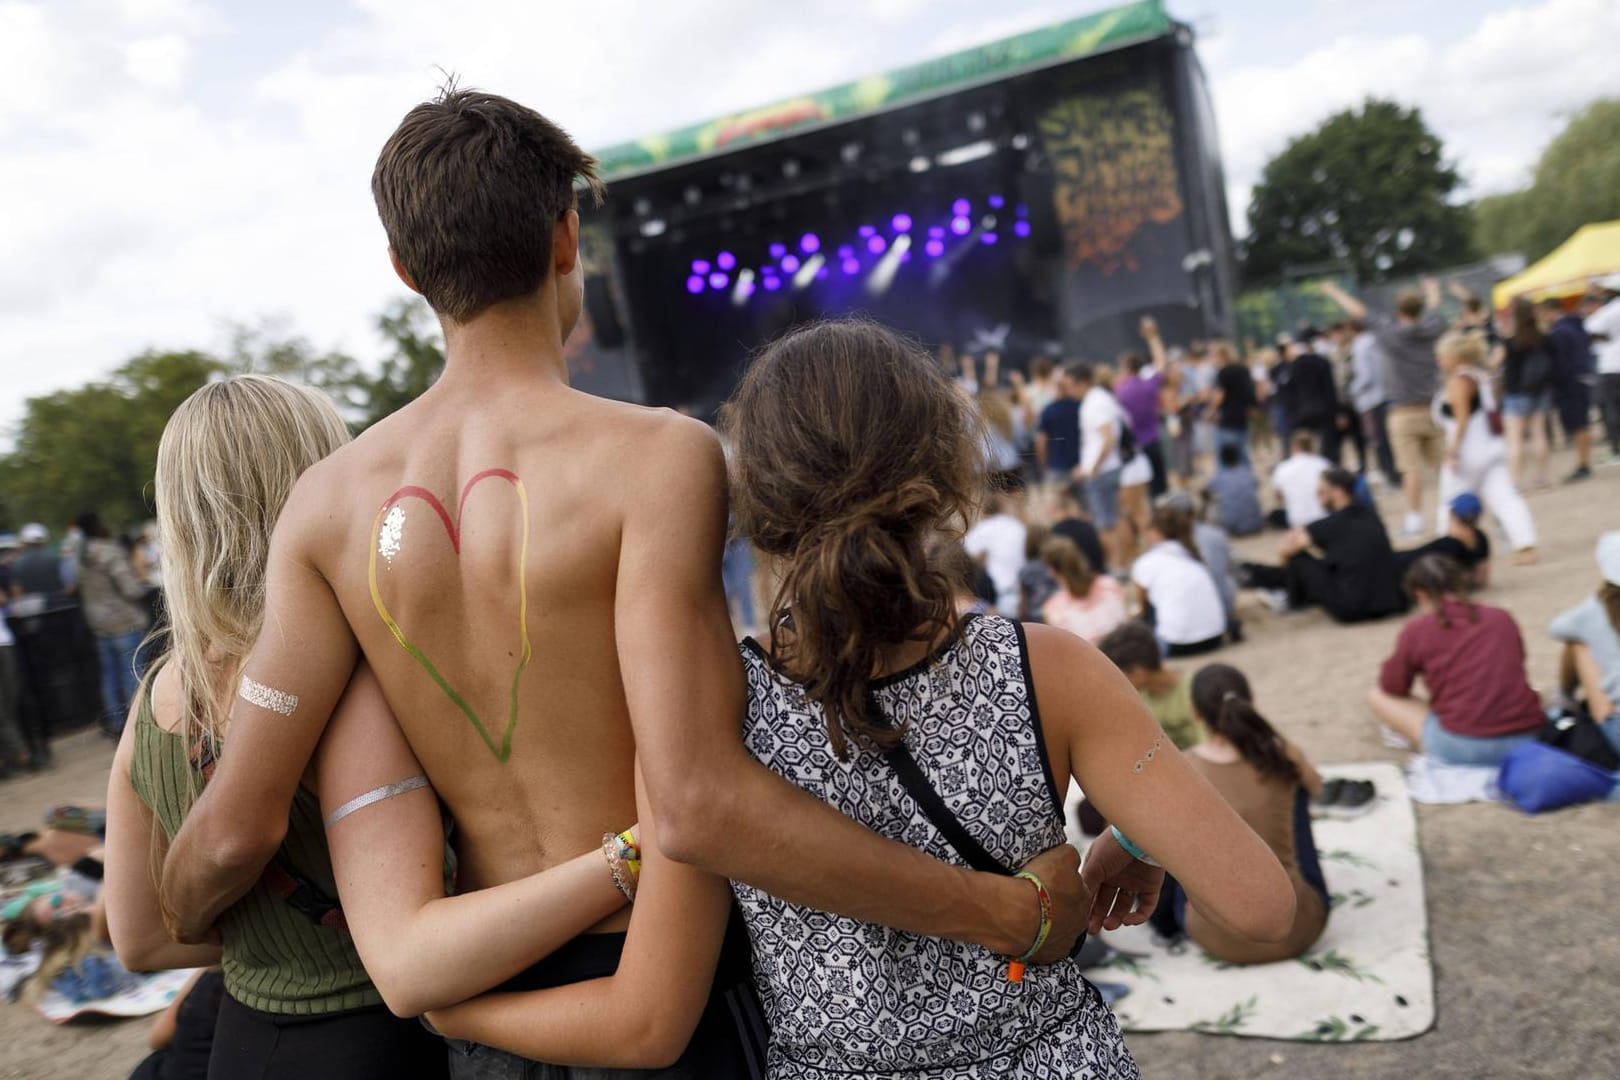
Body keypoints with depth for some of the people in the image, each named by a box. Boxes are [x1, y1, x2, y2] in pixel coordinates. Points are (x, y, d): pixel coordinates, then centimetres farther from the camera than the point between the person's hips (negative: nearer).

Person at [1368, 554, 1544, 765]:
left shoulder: (1416, 629, -1)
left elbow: (1392, 688, 10)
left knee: (1377, 696, 14)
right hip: (1531, 740, 5)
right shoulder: (1502, 618, 12)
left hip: (1462, 747, -5)